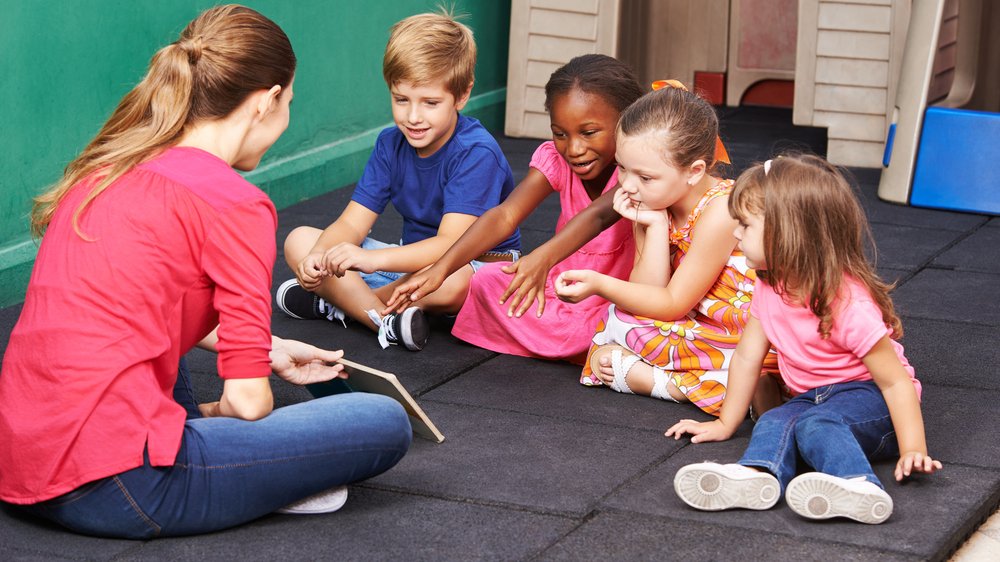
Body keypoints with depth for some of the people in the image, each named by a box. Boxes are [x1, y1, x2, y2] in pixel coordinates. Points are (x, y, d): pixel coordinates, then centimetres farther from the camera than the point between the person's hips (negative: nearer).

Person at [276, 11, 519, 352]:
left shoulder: (476, 153, -22)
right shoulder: (391, 145, -1)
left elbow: (450, 245, -31)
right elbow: (352, 222, -5)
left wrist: (371, 259, -45)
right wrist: (318, 258, -29)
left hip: (478, 266, -7)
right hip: (414, 259, 7)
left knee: (451, 280, -43)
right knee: (299, 241, -6)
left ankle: (337, 303, -19)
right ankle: (386, 321, -26)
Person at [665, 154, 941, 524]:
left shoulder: (850, 304, -23)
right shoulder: (770, 288, 0)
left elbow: (895, 380, -21)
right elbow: (748, 357, 10)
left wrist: (913, 452, -27)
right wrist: (725, 424, 14)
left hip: (869, 397, -6)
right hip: (812, 397, 6)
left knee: (816, 423, -35)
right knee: (774, 422, -25)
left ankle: (858, 487, -61)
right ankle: (755, 476, -55)